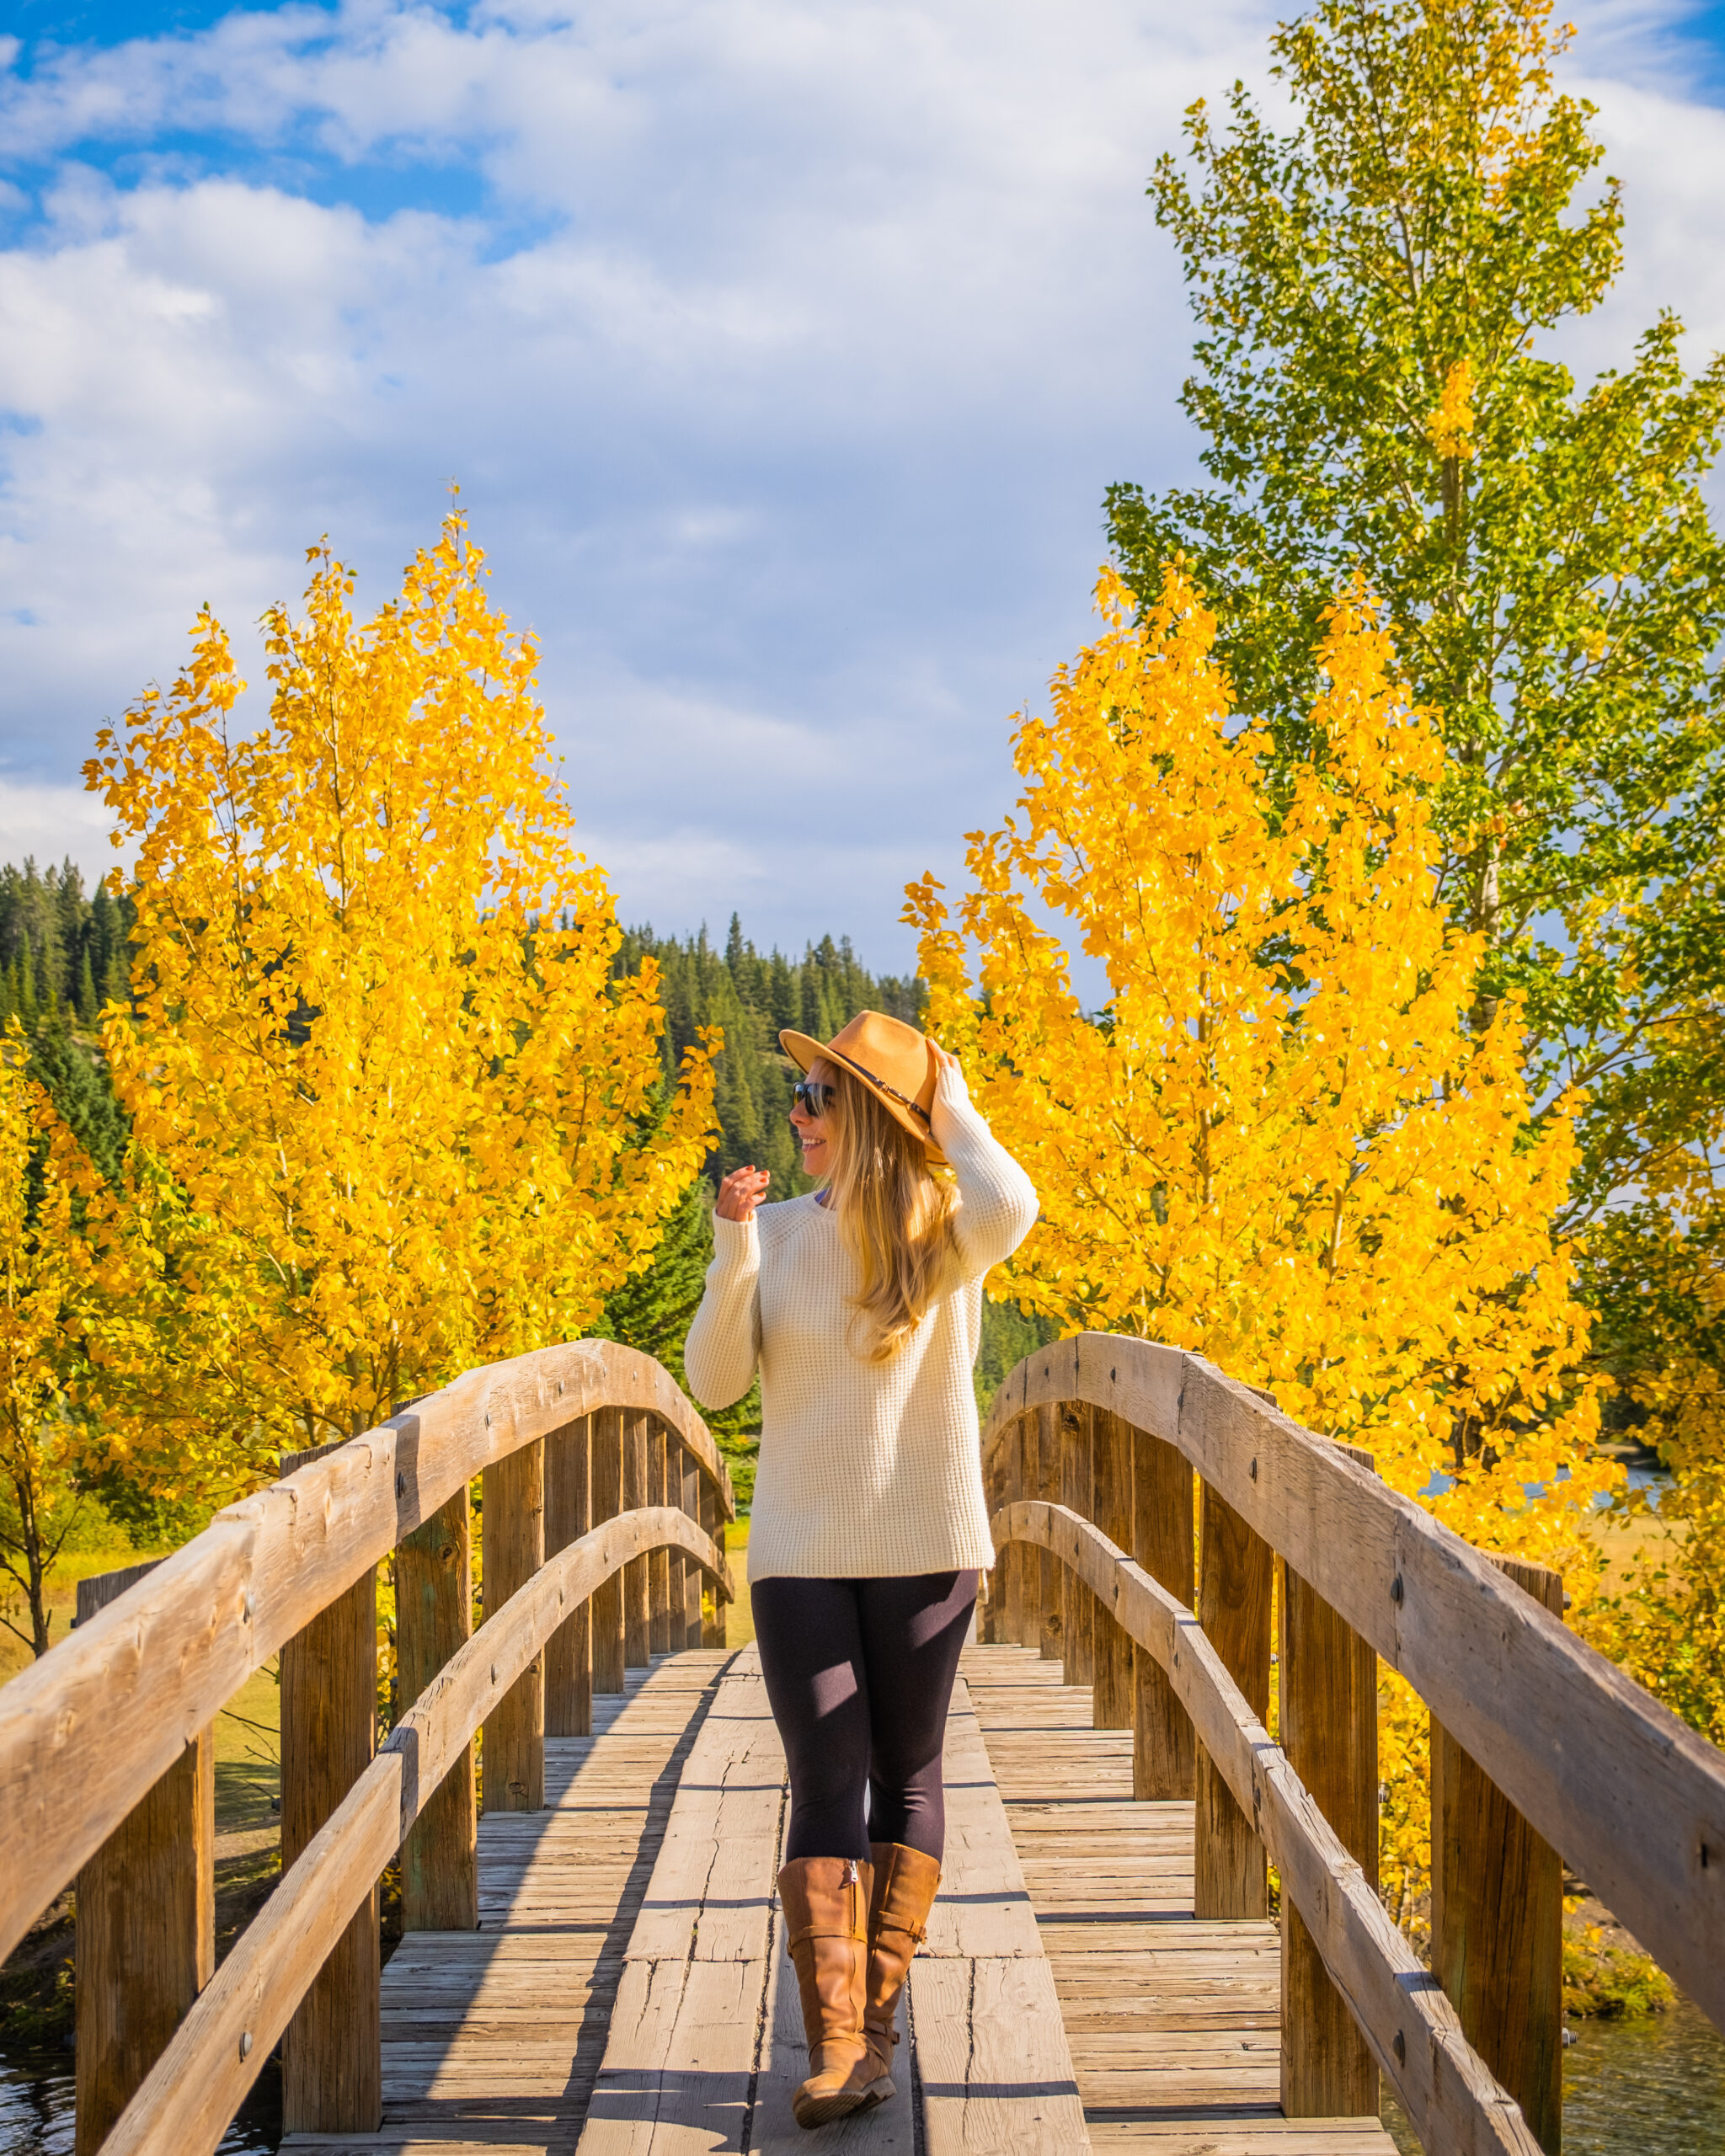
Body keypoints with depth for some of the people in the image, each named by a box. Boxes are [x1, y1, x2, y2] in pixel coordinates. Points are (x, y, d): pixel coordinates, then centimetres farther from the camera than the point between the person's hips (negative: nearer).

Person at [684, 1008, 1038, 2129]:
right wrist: (733, 1251, -15)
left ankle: (879, 2015, 21)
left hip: (924, 1547, -1)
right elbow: (715, 1382, -3)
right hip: (800, 1551, 1)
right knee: (826, 1785, -5)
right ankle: (835, 2046, -8)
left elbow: (1011, 1208, -31)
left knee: (908, 1778, 9)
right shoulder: (780, 1231, 1)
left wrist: (953, 1104, -15)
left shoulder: (943, 1229, -6)